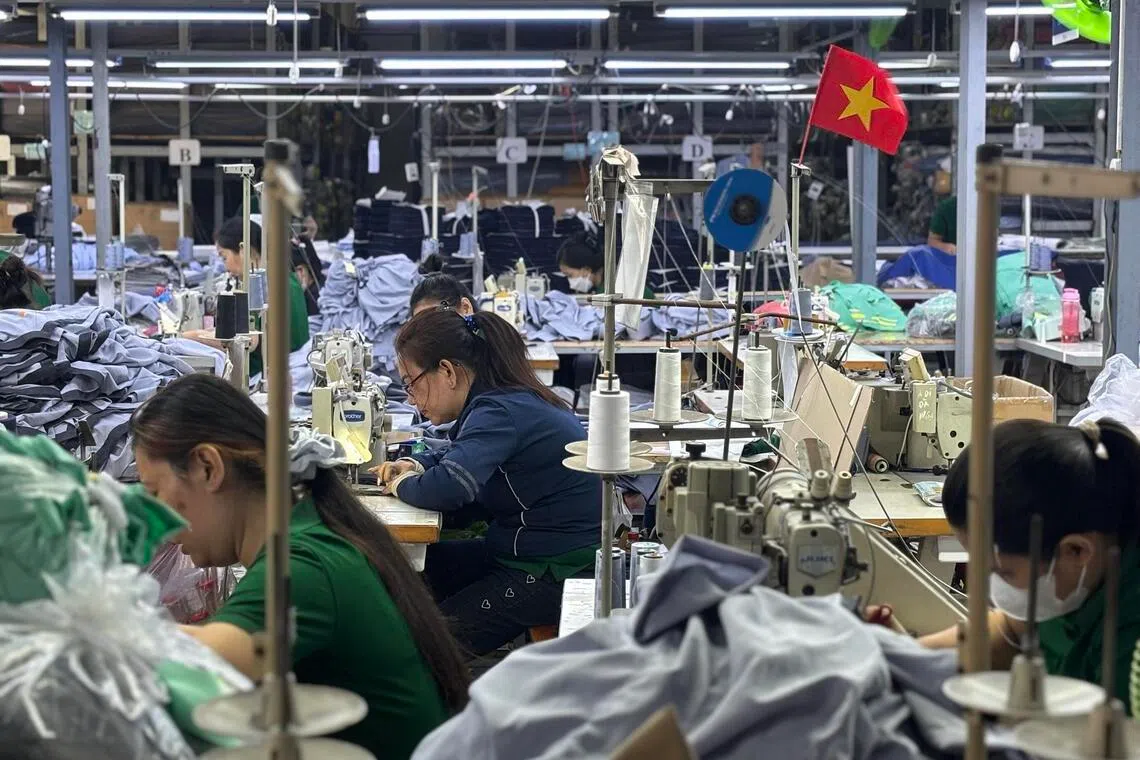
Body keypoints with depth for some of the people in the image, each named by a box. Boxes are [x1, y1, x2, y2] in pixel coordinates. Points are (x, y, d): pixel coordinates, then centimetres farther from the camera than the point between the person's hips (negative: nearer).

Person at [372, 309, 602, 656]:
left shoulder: (501, 412, -22)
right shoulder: (509, 400, 7)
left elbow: (447, 489, -37)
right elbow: (463, 457, 29)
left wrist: (404, 484, -14)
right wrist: (415, 465, 8)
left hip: (558, 572, -10)